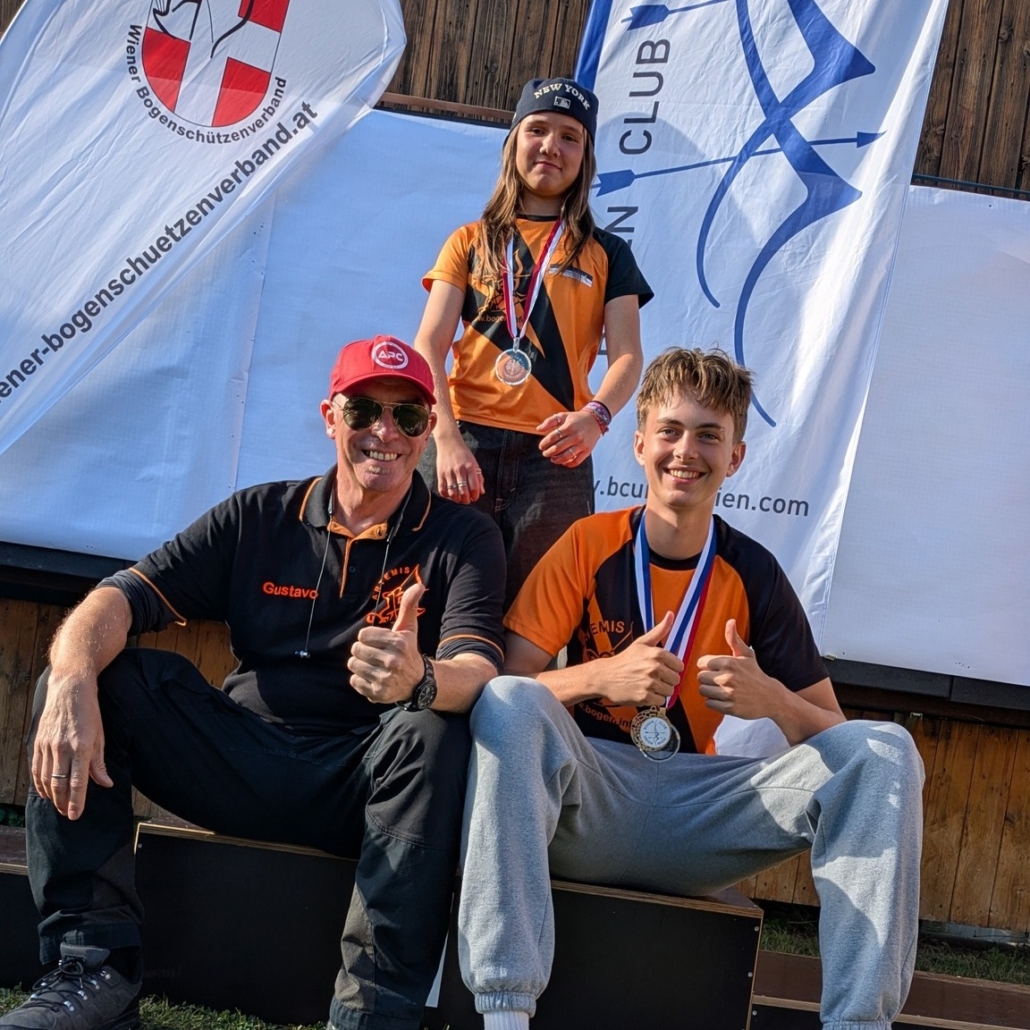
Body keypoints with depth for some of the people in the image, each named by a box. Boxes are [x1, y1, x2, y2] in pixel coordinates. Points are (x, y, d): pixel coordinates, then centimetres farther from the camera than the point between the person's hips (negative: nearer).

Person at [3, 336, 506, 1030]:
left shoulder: (463, 538, 1)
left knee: (434, 732, -34)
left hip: (362, 787, -3)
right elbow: (124, 596, -4)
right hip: (239, 761, 3)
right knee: (81, 669, -14)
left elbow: (478, 670, -17)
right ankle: (93, 966, -17)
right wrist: (73, 683, -27)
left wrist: (420, 681, -43)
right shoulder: (258, 518, 8)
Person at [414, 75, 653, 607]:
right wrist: (447, 439, -12)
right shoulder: (471, 242, 16)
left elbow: (626, 355, 5)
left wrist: (595, 415, -18)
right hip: (463, 442, 0)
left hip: (555, 453, 0)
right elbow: (428, 347, 5)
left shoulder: (606, 254, 17)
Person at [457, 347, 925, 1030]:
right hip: (586, 807, -2)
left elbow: (835, 733, 4)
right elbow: (506, 688, -7)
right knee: (511, 705, -33)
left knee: (886, 751, -14)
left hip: (695, 812, 2)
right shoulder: (588, 545, 0)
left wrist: (775, 700, -19)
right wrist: (603, 675, -26)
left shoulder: (753, 574, 4)